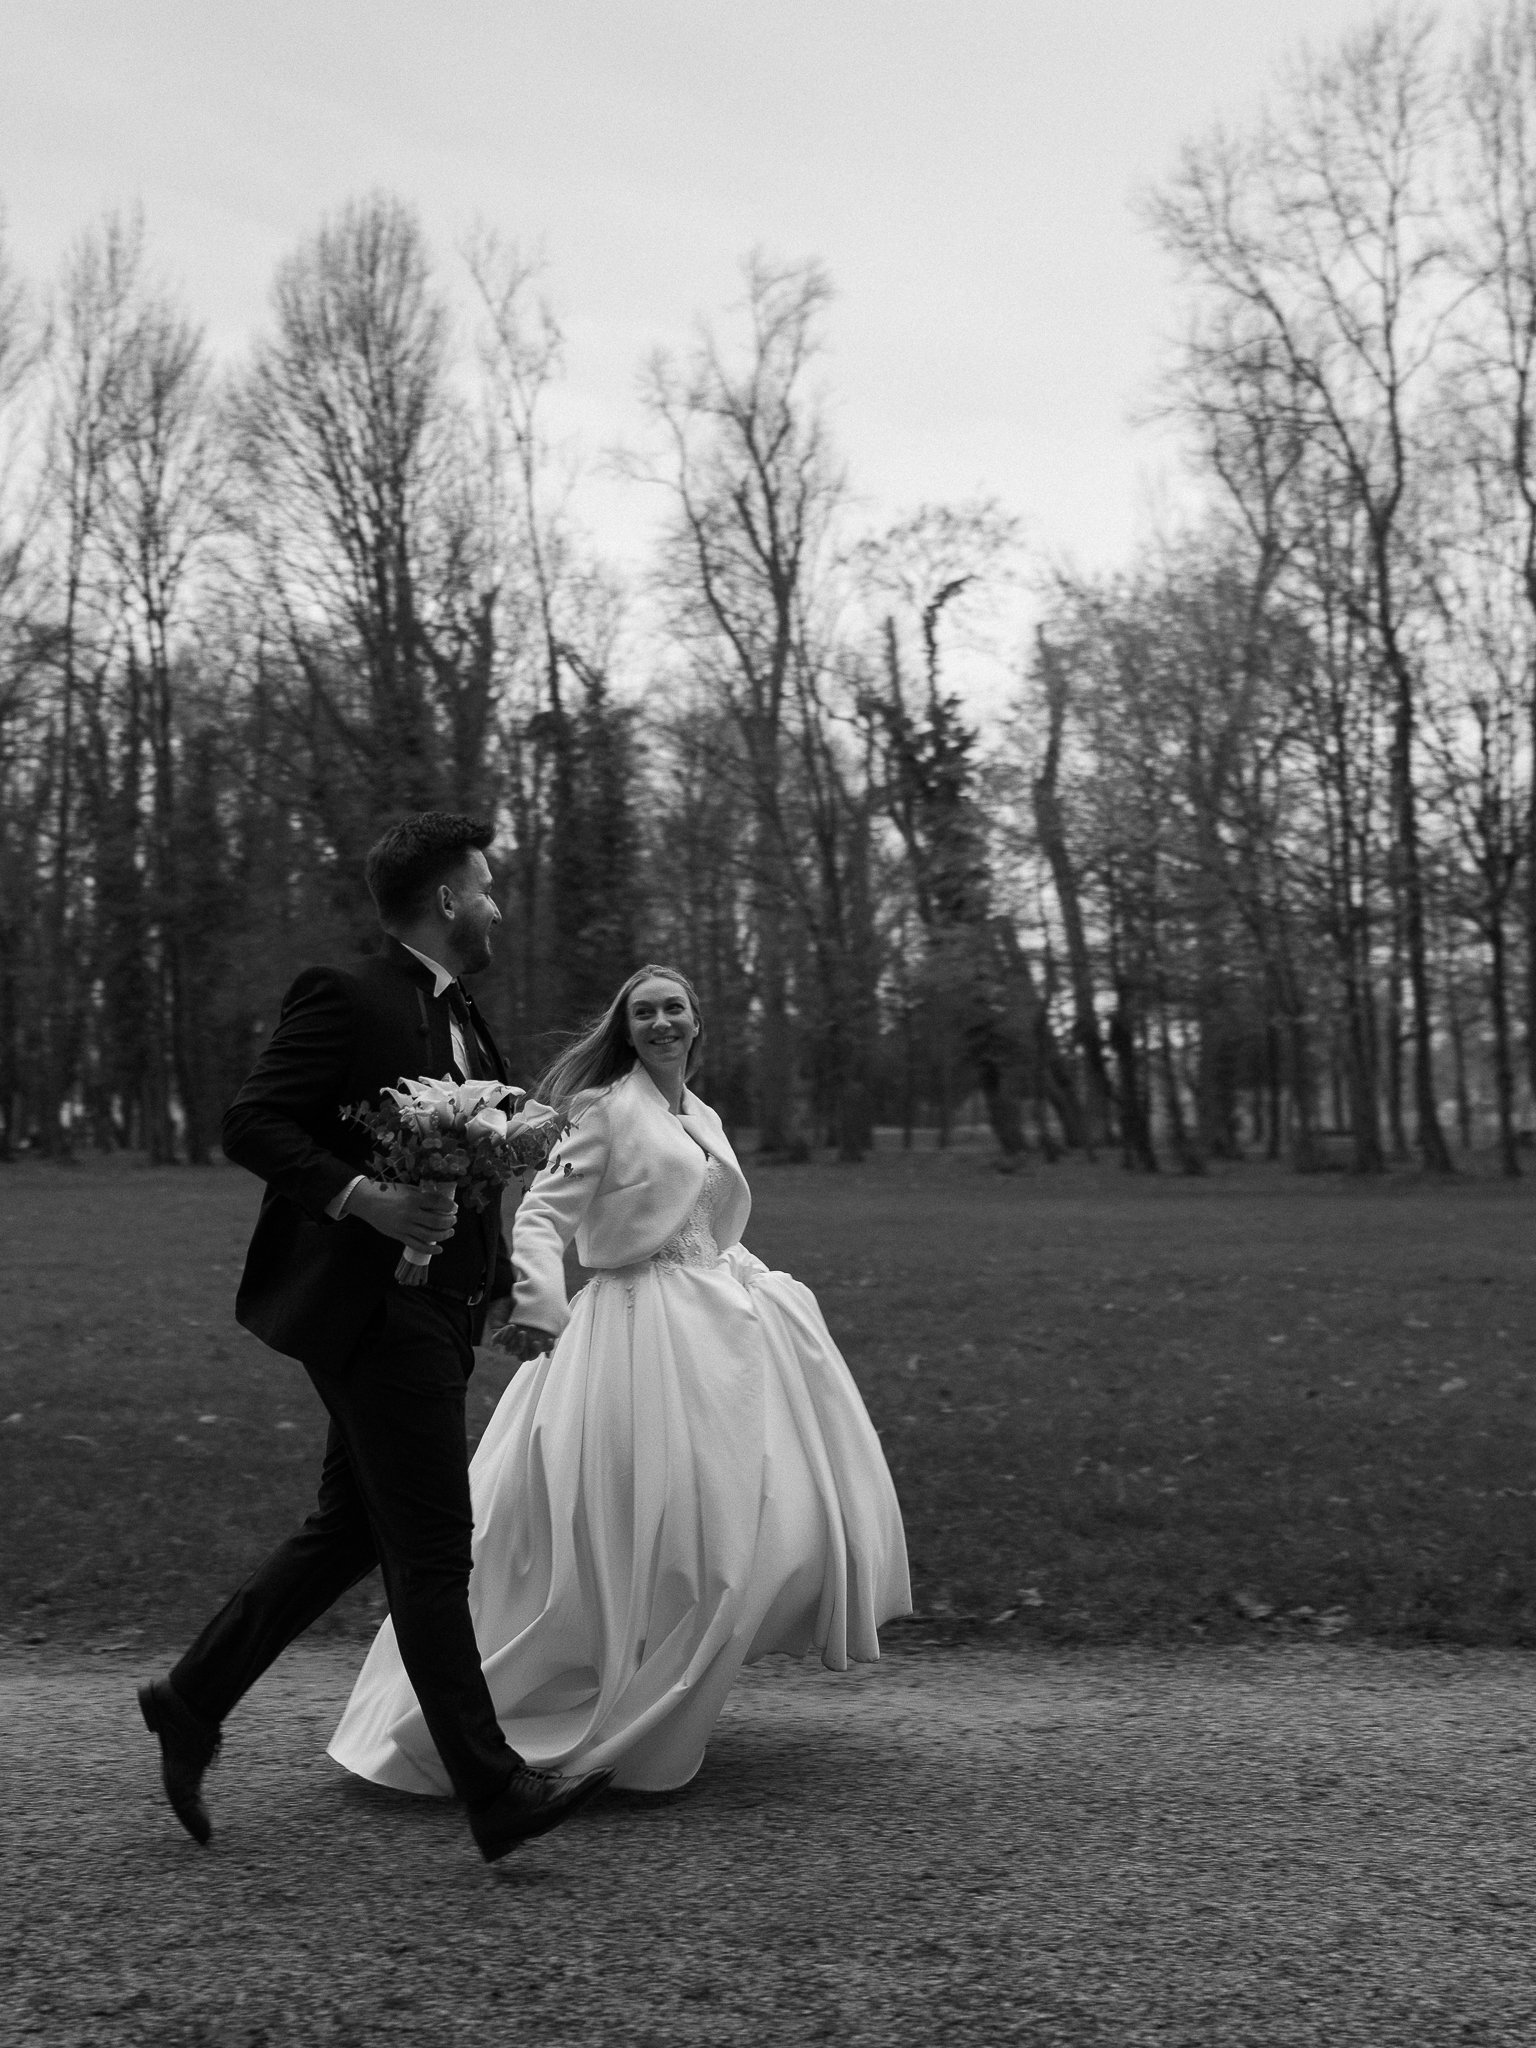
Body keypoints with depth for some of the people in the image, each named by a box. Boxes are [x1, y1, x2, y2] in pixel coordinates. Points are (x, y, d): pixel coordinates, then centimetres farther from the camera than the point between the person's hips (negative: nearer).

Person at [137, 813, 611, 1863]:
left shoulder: (463, 1019, 17)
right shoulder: (346, 996, -10)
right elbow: (252, 1124, -14)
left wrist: (492, 1247, 12)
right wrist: (361, 1200, -26)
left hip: (437, 1315, 9)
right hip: (376, 1310, -9)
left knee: (350, 1532, 16)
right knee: (433, 1551, -4)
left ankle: (194, 1699, 29)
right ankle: (495, 1790, 2)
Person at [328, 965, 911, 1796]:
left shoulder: (707, 1120, 17)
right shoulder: (604, 1109, -6)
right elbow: (542, 1213, -14)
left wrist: (767, 1288, 16)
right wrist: (538, 1302, -29)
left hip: (717, 1322, 8)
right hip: (639, 1329, -8)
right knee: (637, 1526, -7)